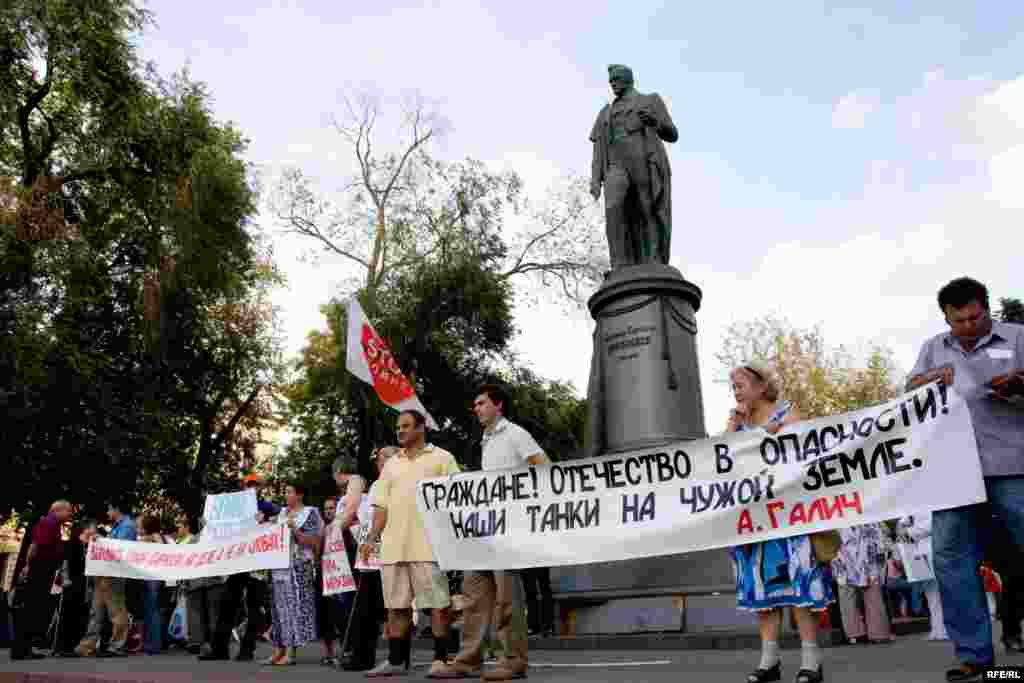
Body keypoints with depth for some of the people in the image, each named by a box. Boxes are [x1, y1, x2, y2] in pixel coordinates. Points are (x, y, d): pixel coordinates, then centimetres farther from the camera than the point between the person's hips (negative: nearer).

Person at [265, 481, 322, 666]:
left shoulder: (309, 513, -1)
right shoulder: (282, 513, 18)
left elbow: (312, 542, -8)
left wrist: (294, 529, -17)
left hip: (298, 566, -6)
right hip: (279, 565, 7)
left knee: (294, 605, -8)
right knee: (279, 606, 7)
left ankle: (290, 652, -6)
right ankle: (278, 650, 12)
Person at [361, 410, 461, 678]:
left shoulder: (442, 458, 4)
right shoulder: (391, 464, 18)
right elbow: (381, 505, 16)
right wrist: (372, 538, 6)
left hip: (428, 545, -5)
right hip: (393, 547, 5)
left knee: (437, 604, -3)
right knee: (396, 605, 10)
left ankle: (440, 659, 5)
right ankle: (395, 660, 20)